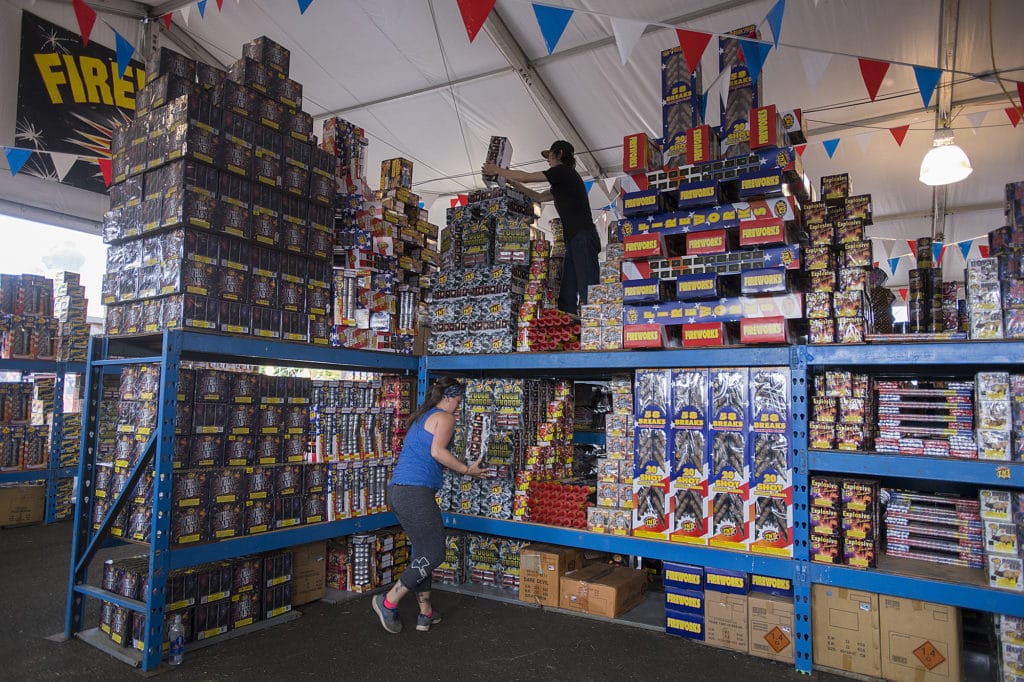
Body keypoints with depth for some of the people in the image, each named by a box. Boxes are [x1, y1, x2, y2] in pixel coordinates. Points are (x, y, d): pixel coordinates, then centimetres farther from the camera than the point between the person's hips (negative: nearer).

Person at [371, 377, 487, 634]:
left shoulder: (420, 417, 23)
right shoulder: (444, 417, -3)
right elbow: (437, 451, -17)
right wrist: (467, 470, -8)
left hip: (397, 490, 10)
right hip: (416, 491, -10)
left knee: (422, 552, 17)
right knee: (434, 554, -1)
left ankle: (425, 613, 22)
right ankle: (388, 602, 5)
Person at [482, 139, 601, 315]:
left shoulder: (563, 171, -1)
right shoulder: (562, 182, 26)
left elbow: (527, 177, 3)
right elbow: (539, 197, 34)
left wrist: (497, 170, 14)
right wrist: (511, 182, 36)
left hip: (583, 237, -9)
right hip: (574, 239, 10)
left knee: (587, 291, -17)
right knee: (567, 294, 2)